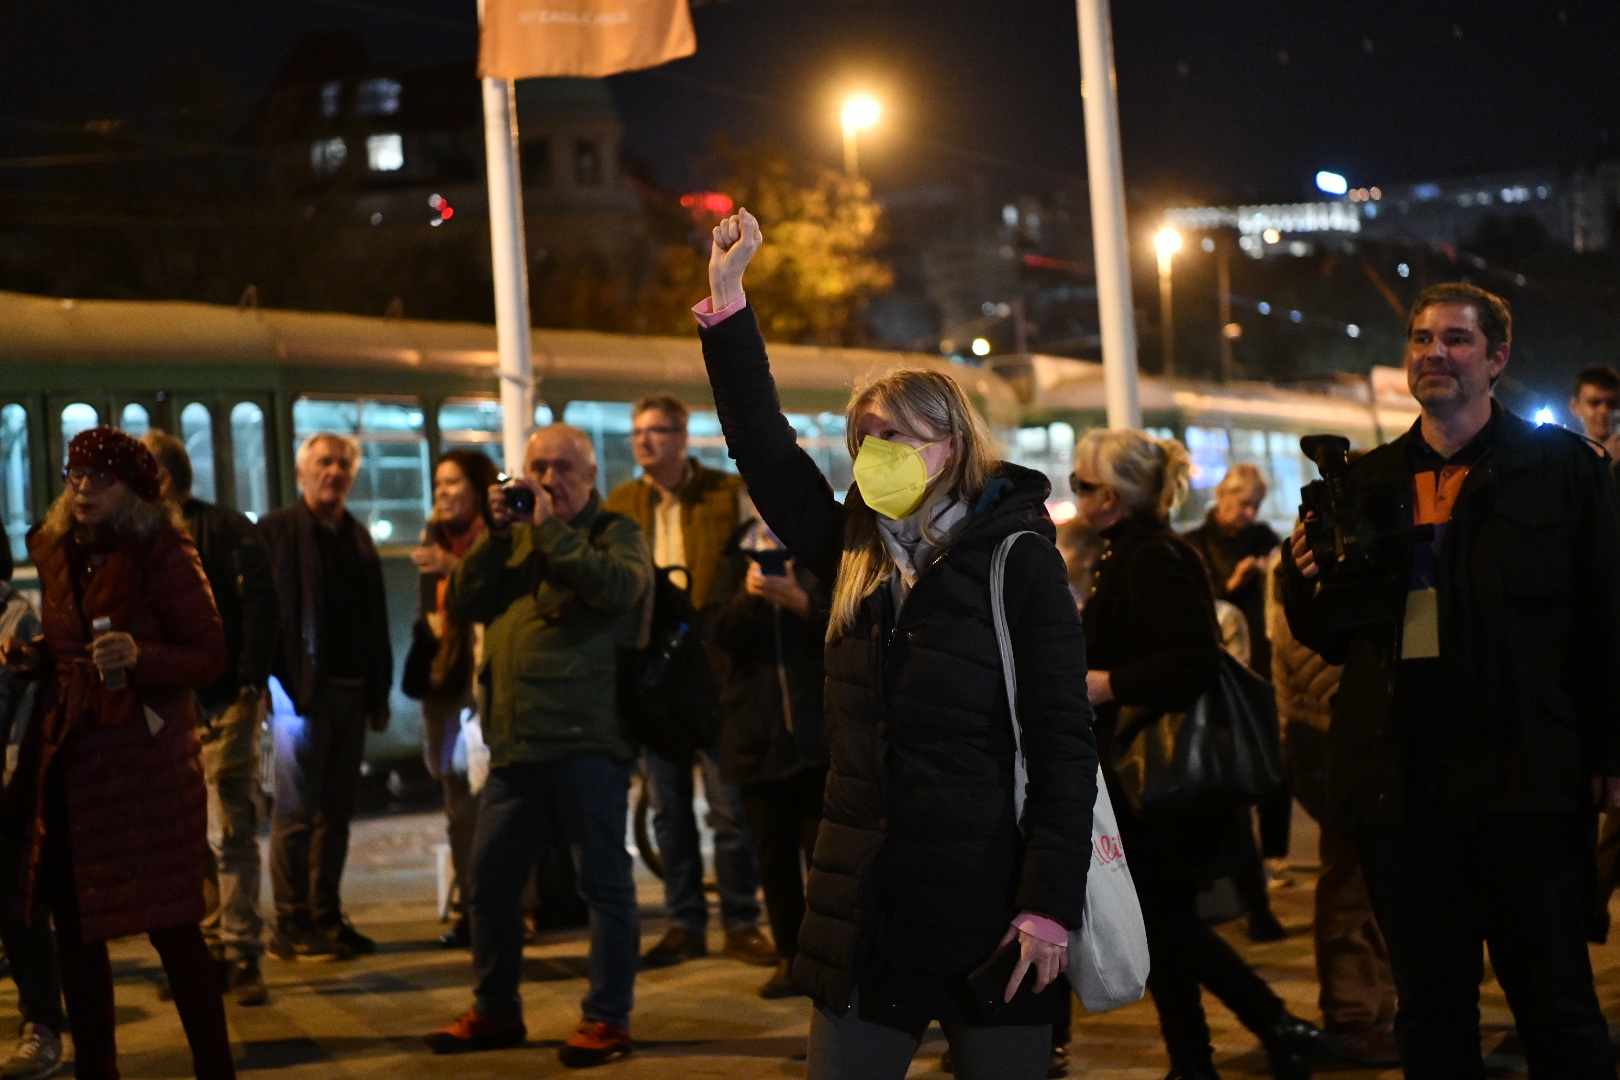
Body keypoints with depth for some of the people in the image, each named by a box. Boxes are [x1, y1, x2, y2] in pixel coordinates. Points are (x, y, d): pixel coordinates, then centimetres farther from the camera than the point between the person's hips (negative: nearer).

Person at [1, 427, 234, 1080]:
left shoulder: (163, 555, -6)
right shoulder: (54, 554, 11)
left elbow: (209, 654, -9)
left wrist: (139, 656, -24)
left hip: (146, 762, -6)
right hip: (67, 761, 6)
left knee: (171, 927, -3)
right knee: (73, 928, 8)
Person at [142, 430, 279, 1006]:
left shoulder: (227, 530, -1)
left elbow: (258, 608, -7)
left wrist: (251, 688, -14)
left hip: (221, 705, -4)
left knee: (234, 834, -3)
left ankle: (242, 954, 0)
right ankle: (207, 948, 12)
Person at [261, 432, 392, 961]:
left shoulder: (358, 538, 17)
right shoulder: (279, 530, -1)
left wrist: (379, 691, 12)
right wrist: (274, 683, -15)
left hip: (351, 693, 6)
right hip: (302, 692, -6)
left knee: (335, 813, 9)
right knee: (297, 814, -3)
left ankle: (326, 917, 15)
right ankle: (292, 927, 1)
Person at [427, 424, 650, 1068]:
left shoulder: (615, 532, 4)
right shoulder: (515, 537, 19)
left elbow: (620, 587, -18)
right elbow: (463, 606, 8)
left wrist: (550, 528, -13)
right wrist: (495, 536, -3)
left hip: (588, 743, -6)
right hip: (515, 746, 6)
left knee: (603, 880, -1)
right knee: (489, 876, 10)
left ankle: (608, 1018, 5)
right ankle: (496, 1011, 23)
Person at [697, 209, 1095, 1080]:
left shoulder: (1017, 559, -6)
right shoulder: (854, 553, 9)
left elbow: (1064, 744, -10)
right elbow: (764, 448, 9)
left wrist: (1049, 904, -17)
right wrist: (726, 298, 4)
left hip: (987, 904, -5)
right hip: (863, 902, 5)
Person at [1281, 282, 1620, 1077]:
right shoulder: (1367, 483, 14)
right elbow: (1329, 637, 18)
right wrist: (1306, 581, -4)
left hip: (1521, 772, -4)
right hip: (1400, 771, 4)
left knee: (1554, 999, 1)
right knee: (1429, 1010, 10)